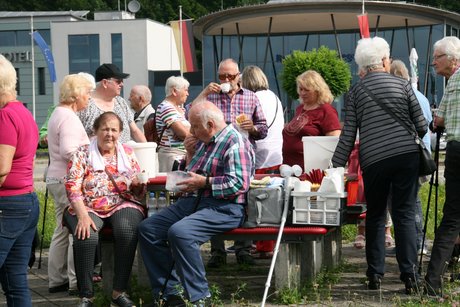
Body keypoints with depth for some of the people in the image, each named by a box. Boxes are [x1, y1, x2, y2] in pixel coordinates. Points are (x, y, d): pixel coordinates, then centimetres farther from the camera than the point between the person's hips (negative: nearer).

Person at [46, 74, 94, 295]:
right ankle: (76, 282, -5)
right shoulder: (69, 118, -15)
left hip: (56, 178, 11)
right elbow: (69, 151, -24)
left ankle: (57, 280, 19)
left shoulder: (58, 114, 18)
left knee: (63, 231, 14)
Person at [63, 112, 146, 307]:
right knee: (86, 236, -33)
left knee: (127, 231, -32)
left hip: (122, 205, 1)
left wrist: (138, 185, -12)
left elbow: (138, 192, 14)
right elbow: (73, 187, -6)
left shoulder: (128, 154, 11)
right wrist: (82, 215, -21)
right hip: (89, 208, -1)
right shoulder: (82, 154, 4)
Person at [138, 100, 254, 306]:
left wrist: (204, 182, -16)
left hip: (224, 207, -10)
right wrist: (190, 153, 15)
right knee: (147, 229, -4)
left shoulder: (234, 143, -10)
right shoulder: (204, 142, 21)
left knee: (179, 232, -33)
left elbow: (239, 183, -21)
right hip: (192, 201, 10)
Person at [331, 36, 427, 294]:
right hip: (406, 156, -1)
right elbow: (422, 126, 4)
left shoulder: (355, 93, 6)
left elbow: (348, 136, 1)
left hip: (373, 161, 1)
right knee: (405, 214, 2)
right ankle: (410, 274, -5)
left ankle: (375, 274, 10)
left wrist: (336, 167, 6)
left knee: (375, 216, 13)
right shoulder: (402, 84, 4)